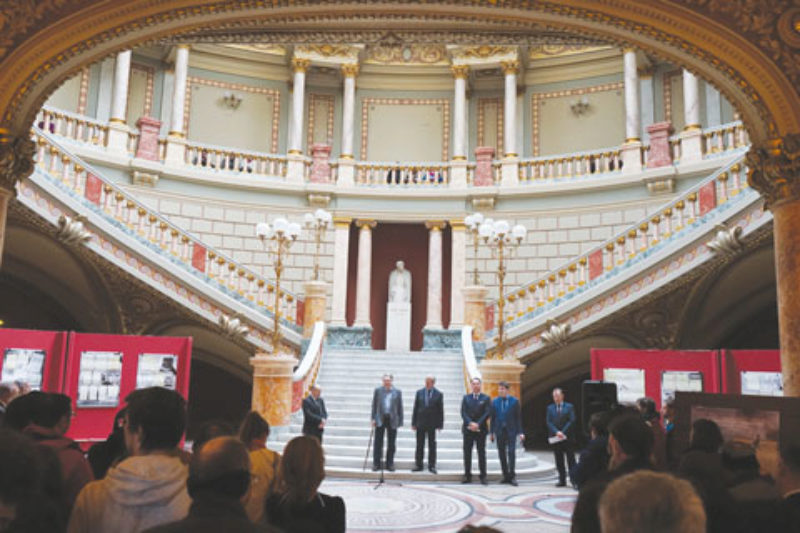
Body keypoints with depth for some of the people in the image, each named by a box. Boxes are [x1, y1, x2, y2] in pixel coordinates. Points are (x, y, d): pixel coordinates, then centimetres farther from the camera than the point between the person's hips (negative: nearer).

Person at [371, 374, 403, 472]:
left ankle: (390, 464, 14)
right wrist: (373, 418, -2)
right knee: (378, 443, 2)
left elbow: (400, 407, 5)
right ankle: (376, 464, 9)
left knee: (391, 444, 5)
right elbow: (374, 405, 6)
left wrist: (400, 421, 1)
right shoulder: (378, 390, 5)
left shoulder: (397, 392, 5)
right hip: (380, 419, 0)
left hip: (392, 420, 0)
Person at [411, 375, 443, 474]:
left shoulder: (438, 394, -2)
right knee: (419, 445, 7)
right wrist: (413, 423, 1)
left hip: (432, 424, -2)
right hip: (420, 423, 2)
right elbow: (415, 408, 5)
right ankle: (418, 465, 14)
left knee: (432, 445, 4)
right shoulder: (419, 392, 4)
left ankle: (432, 466, 10)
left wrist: (440, 424, -5)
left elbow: (441, 410, 0)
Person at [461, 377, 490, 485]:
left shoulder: (486, 398, 4)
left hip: (481, 429, -2)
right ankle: (467, 475, 10)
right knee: (467, 453, 3)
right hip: (468, 429, 2)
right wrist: (470, 423, -14)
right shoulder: (466, 398, 10)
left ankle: (483, 477, 5)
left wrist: (478, 424, -15)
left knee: (481, 453, 0)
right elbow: (463, 412, 1)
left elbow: (487, 413, -5)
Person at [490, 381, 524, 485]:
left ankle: (512, 476, -5)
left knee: (511, 452, -10)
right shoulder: (495, 401, 6)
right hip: (499, 431, 3)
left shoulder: (514, 401, -1)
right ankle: (506, 476, 13)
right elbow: (493, 417, 7)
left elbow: (518, 417, 0)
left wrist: (520, 432, -5)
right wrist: (492, 432, 4)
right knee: (501, 453, 5)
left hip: (511, 431, -3)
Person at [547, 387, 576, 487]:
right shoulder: (550, 408, 10)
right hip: (555, 438, 3)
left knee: (571, 459, -2)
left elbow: (572, 421, -6)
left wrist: (563, 432, -14)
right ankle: (562, 480, 12)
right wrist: (556, 432, -13)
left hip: (567, 437, -3)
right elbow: (549, 422, 2)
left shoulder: (569, 407, 3)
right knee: (559, 461, 6)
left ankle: (573, 479, -1)